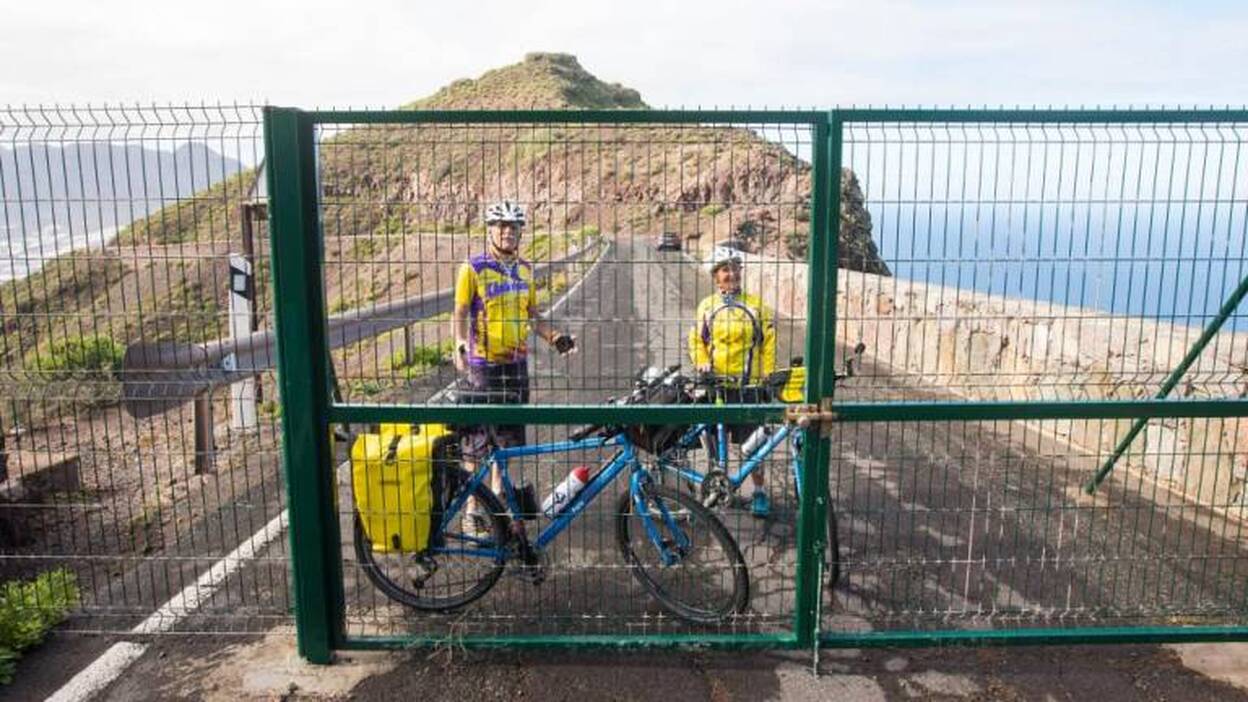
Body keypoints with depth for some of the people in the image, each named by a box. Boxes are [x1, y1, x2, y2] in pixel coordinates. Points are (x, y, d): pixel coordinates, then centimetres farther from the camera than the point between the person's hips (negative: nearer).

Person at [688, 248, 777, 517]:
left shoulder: (755, 305, 1)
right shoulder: (707, 306, 6)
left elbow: (768, 343, 2)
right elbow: (696, 340, 11)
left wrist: (767, 379, -3)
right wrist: (702, 363, -7)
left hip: (748, 386, -2)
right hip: (715, 384, 2)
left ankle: (759, 491, 16)